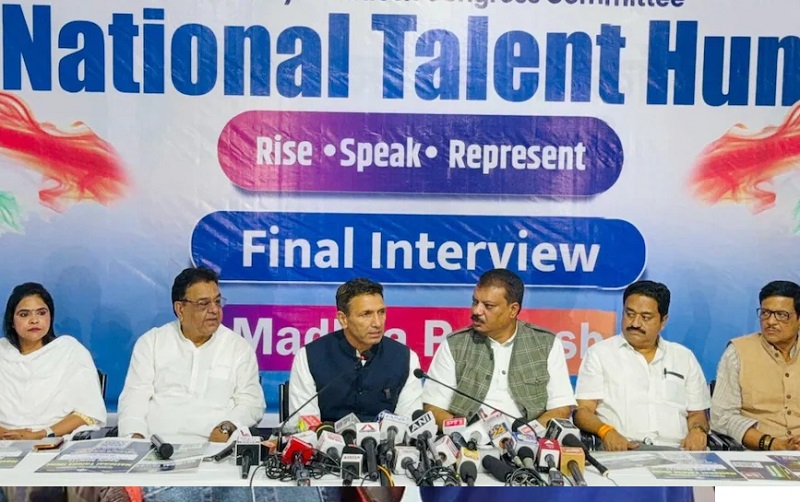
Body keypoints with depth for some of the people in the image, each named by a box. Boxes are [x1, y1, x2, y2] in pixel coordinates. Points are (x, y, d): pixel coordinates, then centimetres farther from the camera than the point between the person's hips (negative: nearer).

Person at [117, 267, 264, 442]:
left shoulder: (239, 347, 10)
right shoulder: (150, 342, 12)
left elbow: (251, 402, 5)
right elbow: (136, 395, 4)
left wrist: (227, 428, -16)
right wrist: (136, 437, -14)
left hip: (212, 445, 1)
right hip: (155, 444, 0)